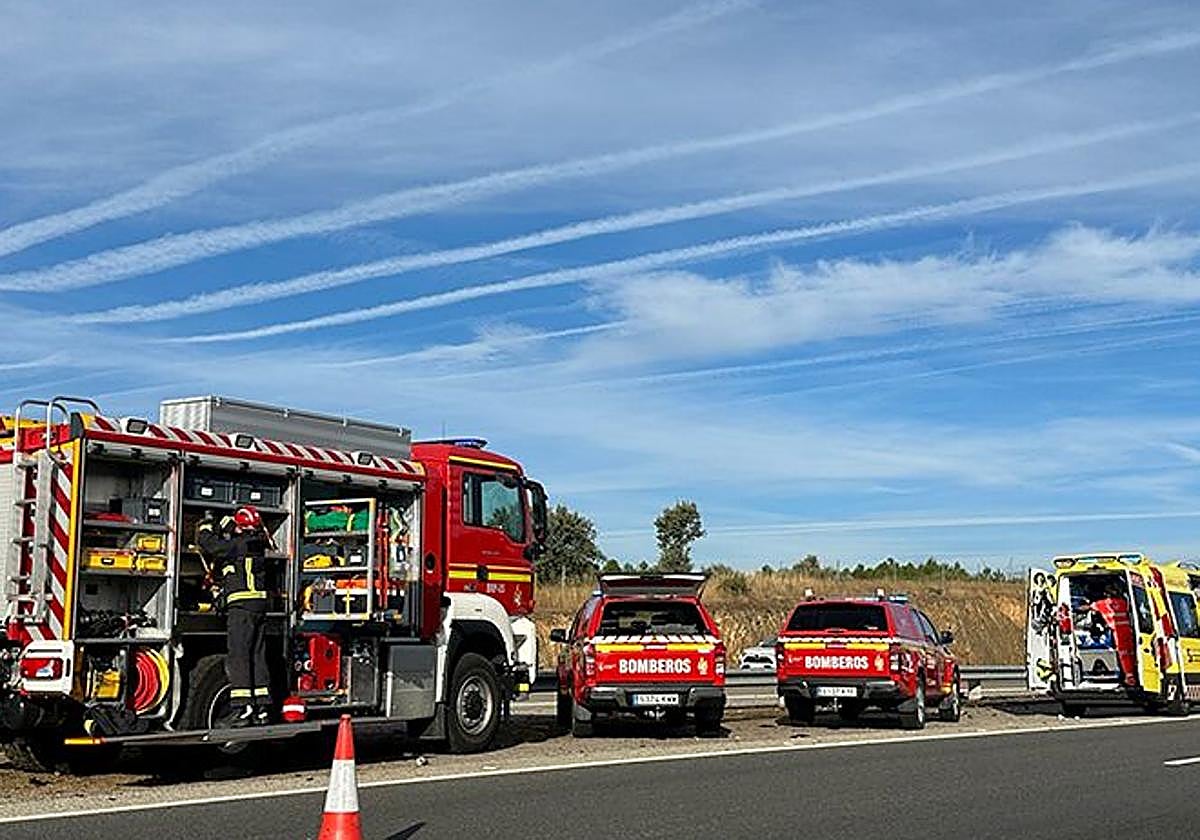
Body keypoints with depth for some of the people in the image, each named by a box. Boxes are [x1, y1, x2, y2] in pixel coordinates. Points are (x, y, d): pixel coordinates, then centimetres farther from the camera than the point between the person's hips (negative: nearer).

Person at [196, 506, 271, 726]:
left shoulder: (237, 545, -9)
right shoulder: (257, 545, 15)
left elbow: (209, 544, -7)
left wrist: (205, 526, 11)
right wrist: (226, 530, 36)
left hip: (241, 603, -8)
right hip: (260, 604, 8)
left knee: (238, 656, -8)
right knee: (257, 655, 11)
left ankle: (242, 708, -14)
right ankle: (262, 709, 12)